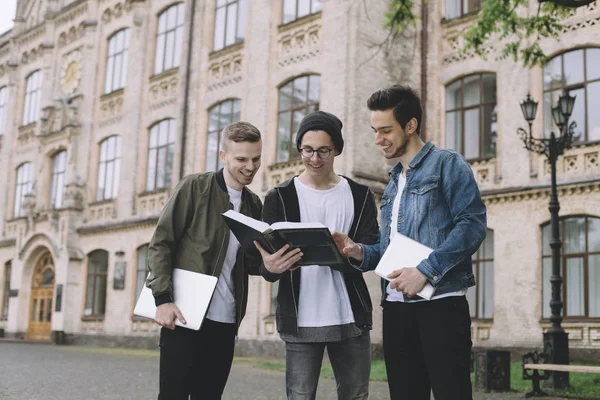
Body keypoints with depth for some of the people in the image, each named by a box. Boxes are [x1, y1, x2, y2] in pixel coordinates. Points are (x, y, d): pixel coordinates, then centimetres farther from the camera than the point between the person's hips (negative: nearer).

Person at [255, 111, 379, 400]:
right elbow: (269, 261, -3)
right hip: (301, 321, -1)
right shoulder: (279, 198, 3)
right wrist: (271, 266, -29)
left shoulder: (360, 196, 6)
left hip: (351, 319, 2)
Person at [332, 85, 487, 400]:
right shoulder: (393, 183, 21)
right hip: (396, 308, 7)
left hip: (440, 304, -7)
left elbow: (473, 223, -14)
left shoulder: (446, 163, -1)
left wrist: (425, 270, -21)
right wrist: (360, 252, 2)